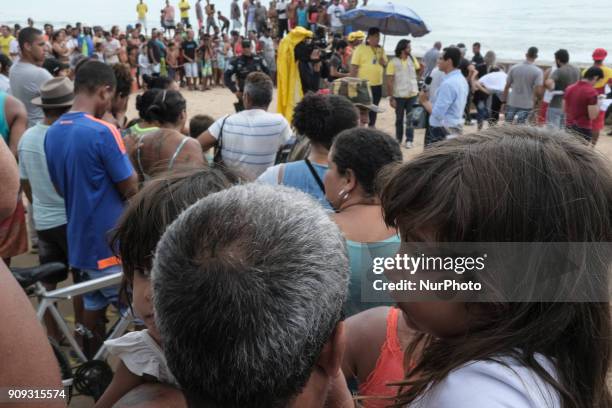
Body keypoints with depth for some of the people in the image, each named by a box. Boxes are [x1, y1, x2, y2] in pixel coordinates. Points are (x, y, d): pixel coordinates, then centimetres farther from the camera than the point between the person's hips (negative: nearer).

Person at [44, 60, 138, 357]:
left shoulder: (53, 132, 5)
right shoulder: (102, 131, -20)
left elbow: (60, 187, 14)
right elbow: (130, 189, -15)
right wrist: (126, 154, 1)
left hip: (79, 237, 8)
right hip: (113, 240, -8)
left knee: (92, 308, 20)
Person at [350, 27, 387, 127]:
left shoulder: (381, 49, 9)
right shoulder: (360, 48, -7)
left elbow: (386, 64, 16)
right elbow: (354, 67, -9)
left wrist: (382, 60, -8)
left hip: (377, 84, 6)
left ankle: (372, 126, 27)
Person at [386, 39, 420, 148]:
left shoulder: (412, 59, 2)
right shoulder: (393, 62, -9)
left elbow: (418, 72, 9)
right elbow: (389, 82, -10)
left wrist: (422, 68, -14)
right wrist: (391, 98, -14)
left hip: (412, 94, 2)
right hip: (399, 96, -2)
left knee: (410, 119, 4)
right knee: (399, 118, 12)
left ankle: (409, 140, 10)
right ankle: (398, 138, 26)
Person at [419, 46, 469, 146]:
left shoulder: (448, 83, -21)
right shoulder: (461, 79, 11)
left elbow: (438, 113, -23)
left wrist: (425, 101, -8)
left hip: (443, 131, -10)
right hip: (456, 127, 10)